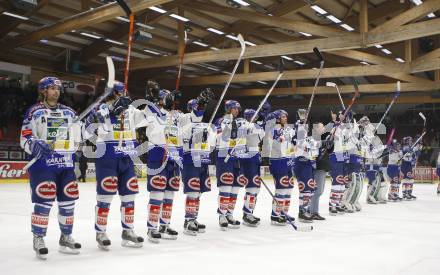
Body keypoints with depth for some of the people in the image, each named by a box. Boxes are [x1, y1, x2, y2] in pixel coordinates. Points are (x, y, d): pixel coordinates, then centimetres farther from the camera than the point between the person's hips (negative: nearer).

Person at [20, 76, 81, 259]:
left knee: (68, 201, 7)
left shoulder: (69, 113, 15)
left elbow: (76, 139, 21)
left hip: (66, 164, 5)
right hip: (42, 163, -5)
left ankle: (66, 237, 21)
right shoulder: (34, 112, 1)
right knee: (44, 201, -10)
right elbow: (25, 139, -4)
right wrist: (36, 145, -23)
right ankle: (38, 239, 4)